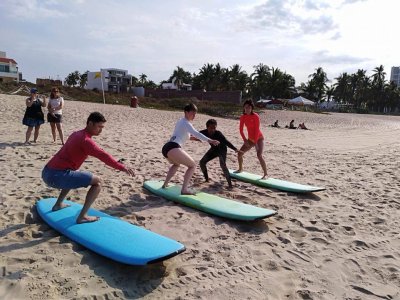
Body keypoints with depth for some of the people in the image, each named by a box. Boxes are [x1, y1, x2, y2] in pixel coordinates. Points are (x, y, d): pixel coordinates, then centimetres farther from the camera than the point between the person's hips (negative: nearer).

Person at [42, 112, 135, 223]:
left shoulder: (77, 134, 17)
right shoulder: (85, 140, -13)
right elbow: (103, 156, -25)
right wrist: (122, 168, -28)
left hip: (47, 173, 10)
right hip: (57, 176, -10)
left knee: (74, 176, 39)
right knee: (98, 182, -8)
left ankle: (58, 204, 39)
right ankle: (83, 216, -10)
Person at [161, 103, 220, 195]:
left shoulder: (181, 121, 26)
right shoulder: (186, 123, -1)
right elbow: (196, 133, -18)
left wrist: (191, 137, 29)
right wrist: (210, 140, -26)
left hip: (166, 148, 9)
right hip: (173, 148, -9)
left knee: (176, 164, 38)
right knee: (192, 165, 1)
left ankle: (165, 184, 35)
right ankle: (184, 189, -9)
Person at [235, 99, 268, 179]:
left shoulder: (255, 116, -19)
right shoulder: (243, 117, -2)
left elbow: (257, 129, -20)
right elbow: (241, 129, 1)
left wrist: (255, 142, -20)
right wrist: (245, 140, -6)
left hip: (259, 138, -6)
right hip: (250, 139, 6)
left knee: (259, 155, -25)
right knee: (240, 153, 6)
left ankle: (265, 174, -17)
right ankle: (240, 169, 30)